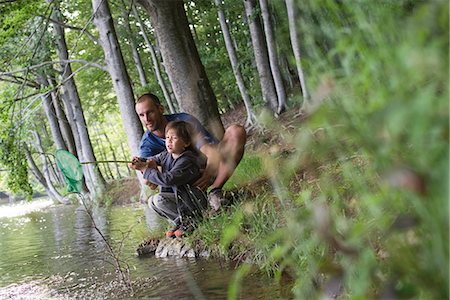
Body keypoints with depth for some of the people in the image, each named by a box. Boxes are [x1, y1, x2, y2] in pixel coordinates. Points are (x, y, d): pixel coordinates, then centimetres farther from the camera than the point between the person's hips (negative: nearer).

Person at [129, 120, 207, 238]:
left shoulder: (187, 161, -24)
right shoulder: (166, 155, 3)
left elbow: (167, 179, -32)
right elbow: (152, 160, 14)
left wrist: (145, 169, -28)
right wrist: (140, 161, -11)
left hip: (196, 200, -9)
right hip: (180, 197, 9)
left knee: (159, 199, -22)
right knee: (152, 201, 4)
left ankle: (188, 220, -9)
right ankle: (181, 221, 5)